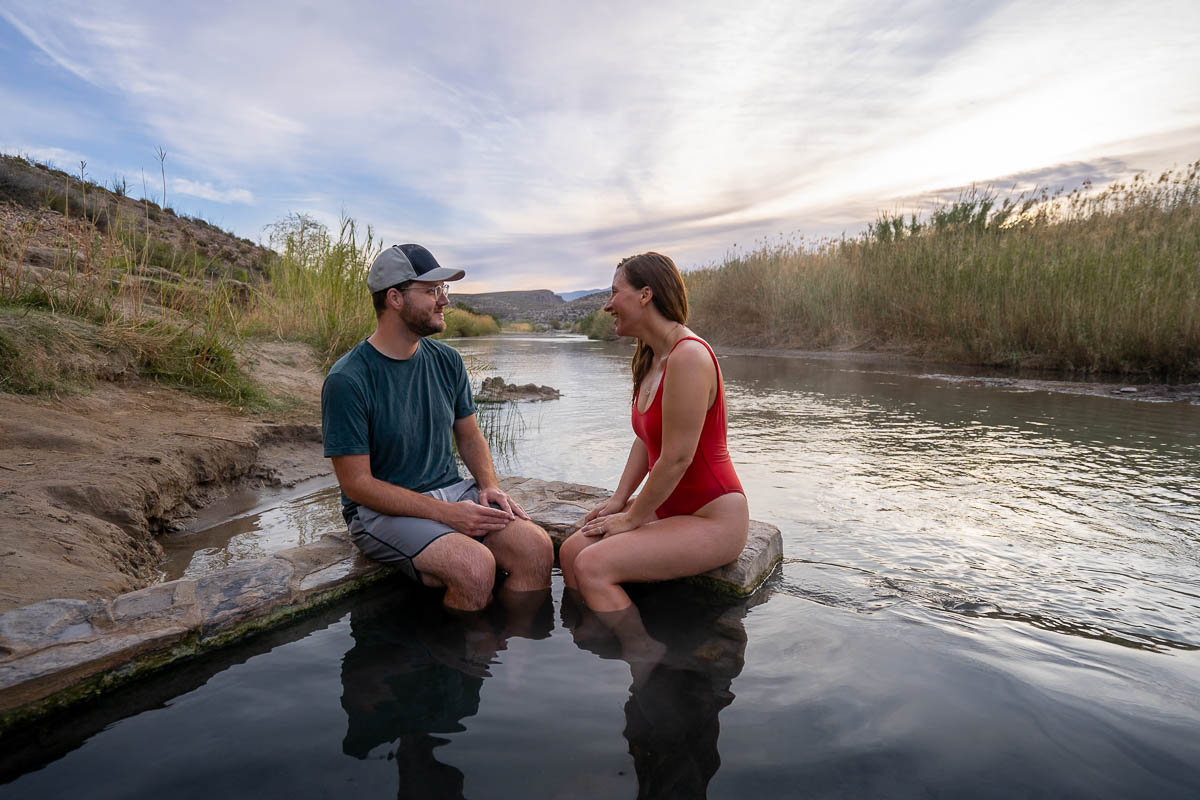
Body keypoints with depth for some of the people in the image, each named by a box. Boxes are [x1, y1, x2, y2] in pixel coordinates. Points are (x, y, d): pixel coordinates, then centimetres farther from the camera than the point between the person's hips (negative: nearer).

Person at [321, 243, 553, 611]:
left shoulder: (446, 360, 6)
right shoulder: (346, 380, -13)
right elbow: (357, 484, -14)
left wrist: (489, 486, -3)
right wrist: (445, 513, -20)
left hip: (453, 491, 6)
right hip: (381, 510, -5)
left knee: (537, 547, -18)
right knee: (476, 566, -30)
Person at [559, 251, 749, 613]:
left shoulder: (688, 356, -22)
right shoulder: (650, 359, 9)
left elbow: (676, 459, -23)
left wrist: (632, 518, -12)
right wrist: (618, 500, 6)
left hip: (712, 520, -9)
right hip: (671, 509, 9)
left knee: (592, 567, -20)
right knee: (570, 552, -4)